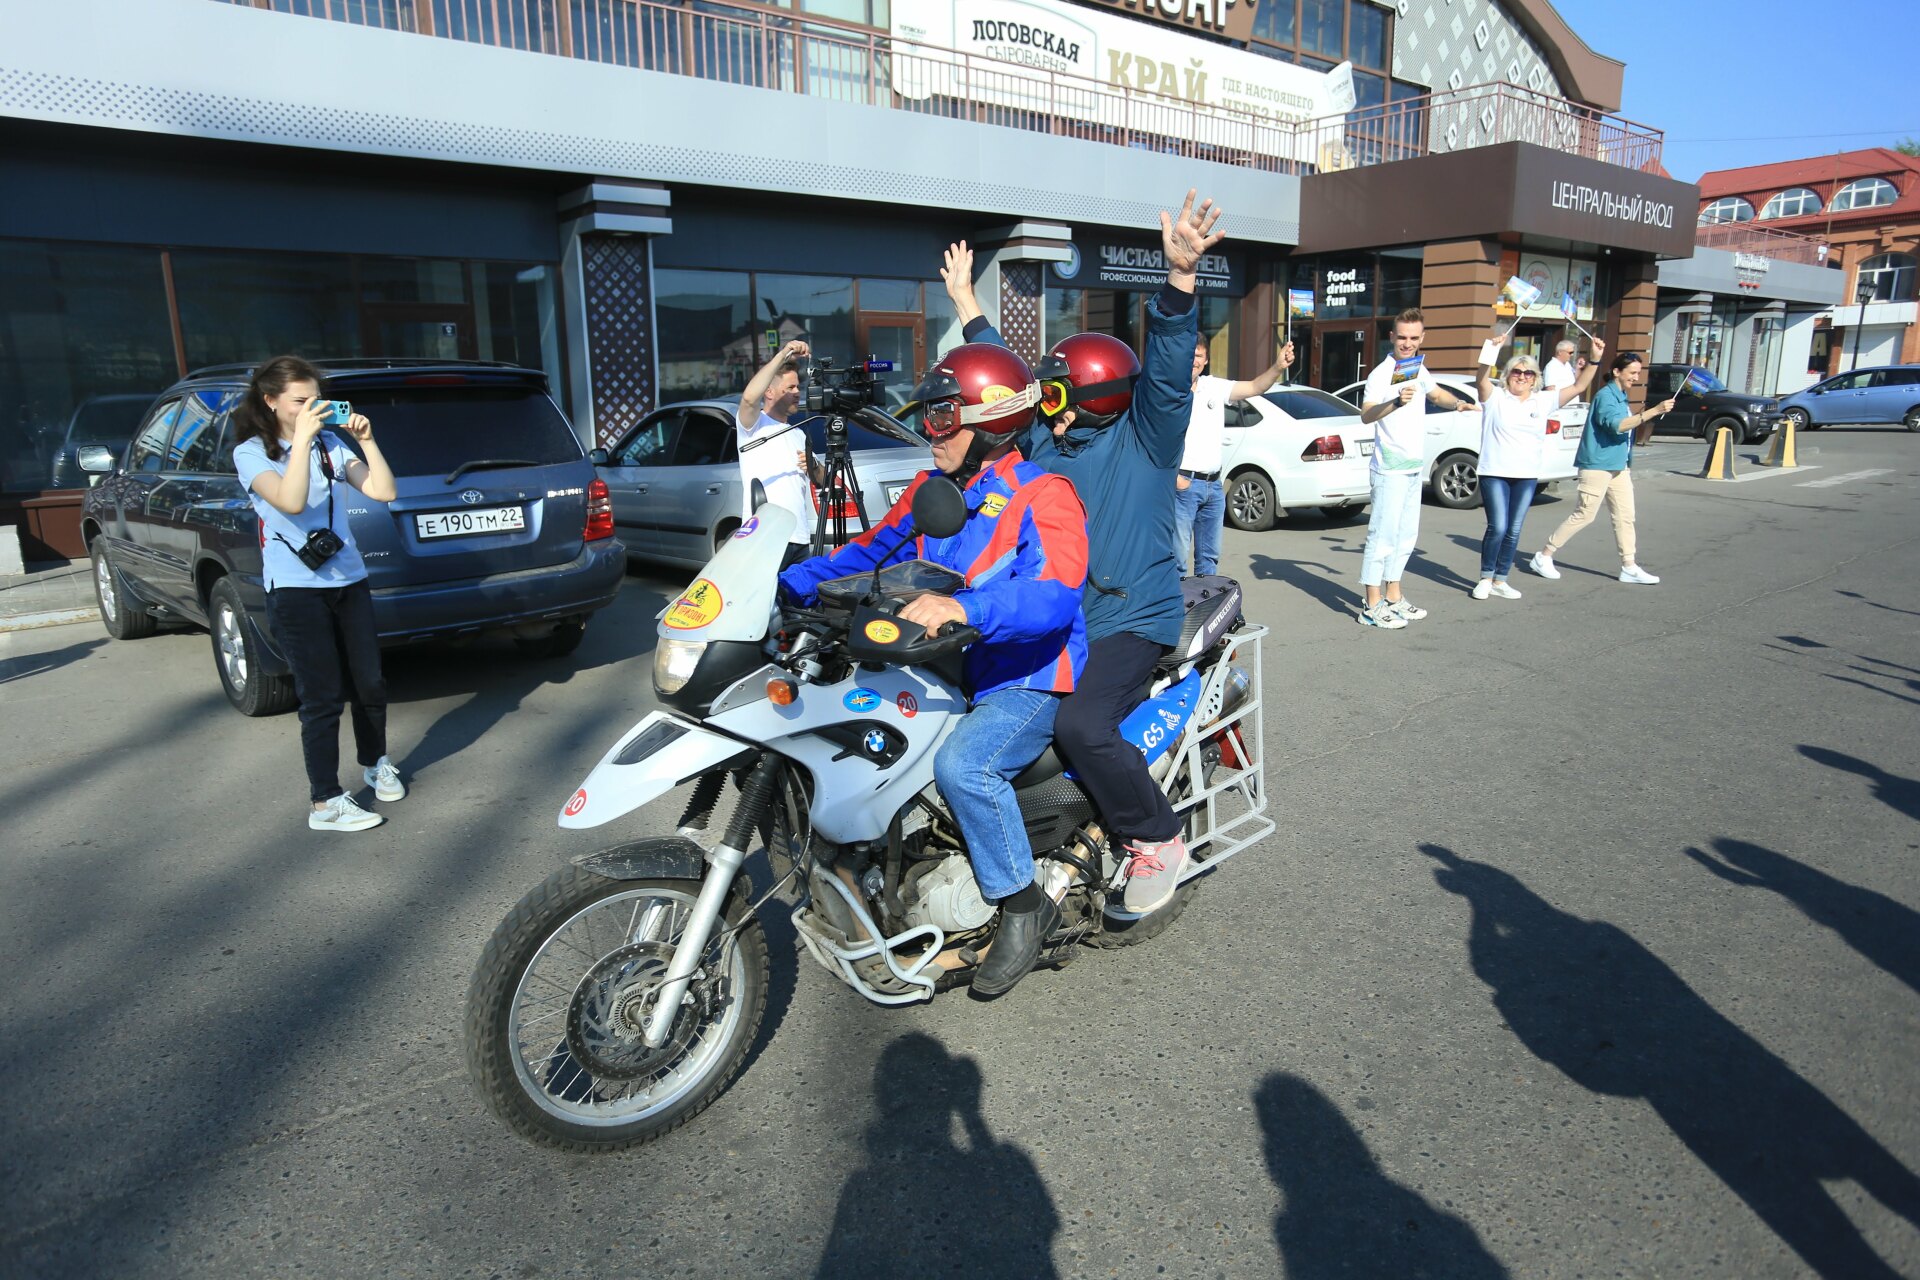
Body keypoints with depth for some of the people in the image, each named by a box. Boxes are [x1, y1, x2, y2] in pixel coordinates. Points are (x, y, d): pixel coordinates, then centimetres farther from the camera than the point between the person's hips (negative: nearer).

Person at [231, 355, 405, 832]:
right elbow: (290, 501, -23)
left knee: (369, 684, 10)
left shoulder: (330, 444, 8)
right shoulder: (252, 453, -4)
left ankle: (375, 763, 35)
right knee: (323, 697, -4)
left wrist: (366, 441, -9)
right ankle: (326, 803, 6)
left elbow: (383, 491, -1)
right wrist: (301, 437, -23)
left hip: (349, 582, 4)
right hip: (296, 590, -4)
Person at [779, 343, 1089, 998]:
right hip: (950, 671, 8)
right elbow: (867, 554, 12)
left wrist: (965, 608, -46)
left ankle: (1024, 906, -10)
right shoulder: (930, 489, 11)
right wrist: (784, 584, -2)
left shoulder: (1042, 496, -13)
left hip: (1028, 680, -8)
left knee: (960, 765, -32)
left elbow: (1055, 595, -30)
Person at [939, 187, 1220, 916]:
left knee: (1080, 725, -29)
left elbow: (1168, 369, -22)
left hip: (1129, 620, -8)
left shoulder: (1145, 437, -6)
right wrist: (966, 303, 30)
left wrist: (1181, 276, -36)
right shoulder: (1043, 439, 13)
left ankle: (1157, 840, -5)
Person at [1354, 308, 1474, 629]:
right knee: (1383, 536, -9)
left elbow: (1435, 393, 32)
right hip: (1390, 469, -9)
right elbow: (1366, 414, -29)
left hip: (1414, 467, 9)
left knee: (1406, 536, 14)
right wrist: (1396, 402, -44)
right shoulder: (1382, 373, -14)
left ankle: (1393, 598, 25)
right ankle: (1372, 607, -6)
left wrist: (1458, 403, 13)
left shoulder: (1418, 369, 12)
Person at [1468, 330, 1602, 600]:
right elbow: (1482, 377, -18)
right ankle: (1485, 578, 5)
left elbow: (1578, 387, 10)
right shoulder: (1494, 397, -1)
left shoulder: (1543, 401, 10)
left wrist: (1595, 359, 0)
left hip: (1527, 477, 5)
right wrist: (1492, 349, -32)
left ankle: (1499, 581, 17)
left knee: (1513, 531, 7)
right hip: (1495, 474, -4)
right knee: (1497, 528, -12)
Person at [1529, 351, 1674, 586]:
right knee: (1584, 514, -6)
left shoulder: (1621, 397, 16)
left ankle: (1629, 567, 10)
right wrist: (1654, 411, -35)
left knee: (1625, 516, 6)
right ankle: (1543, 557, 2)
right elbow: (1617, 425, -29)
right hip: (1597, 465, -9)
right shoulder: (1606, 395, -14)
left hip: (1618, 466, 9)